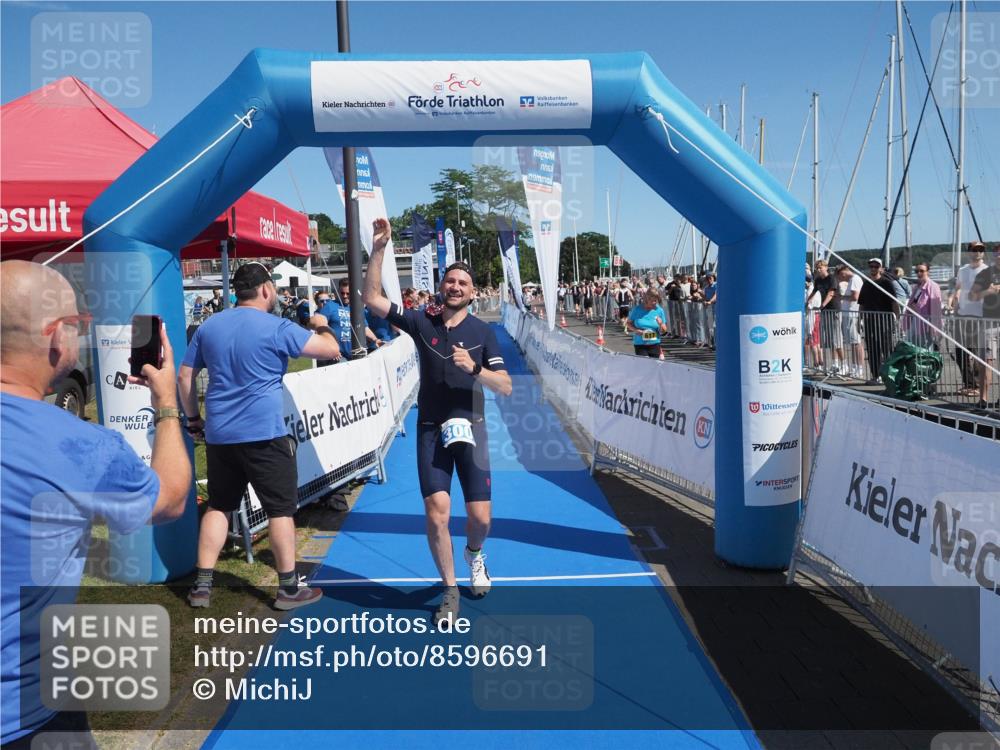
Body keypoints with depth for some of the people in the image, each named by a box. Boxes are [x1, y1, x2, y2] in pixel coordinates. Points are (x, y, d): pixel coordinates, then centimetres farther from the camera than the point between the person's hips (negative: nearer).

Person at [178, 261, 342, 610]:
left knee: (218, 506, 17)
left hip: (219, 434, 6)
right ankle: (288, 589, 11)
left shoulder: (208, 327, 9)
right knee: (281, 509, 5)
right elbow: (332, 350, -7)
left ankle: (202, 585, 18)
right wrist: (322, 324, 14)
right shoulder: (276, 328, -9)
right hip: (264, 433, -5)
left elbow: (185, 376, 13)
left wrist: (193, 419, 22)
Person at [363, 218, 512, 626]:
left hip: (470, 428, 0)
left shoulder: (483, 332, 0)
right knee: (437, 512, -8)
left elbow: (505, 387, -3)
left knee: (480, 516, -1)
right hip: (431, 429, 0)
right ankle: (450, 590, 13)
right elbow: (371, 298, -5)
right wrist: (378, 248, -12)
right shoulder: (421, 322, 1)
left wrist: (474, 368, -21)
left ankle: (474, 553, 37)